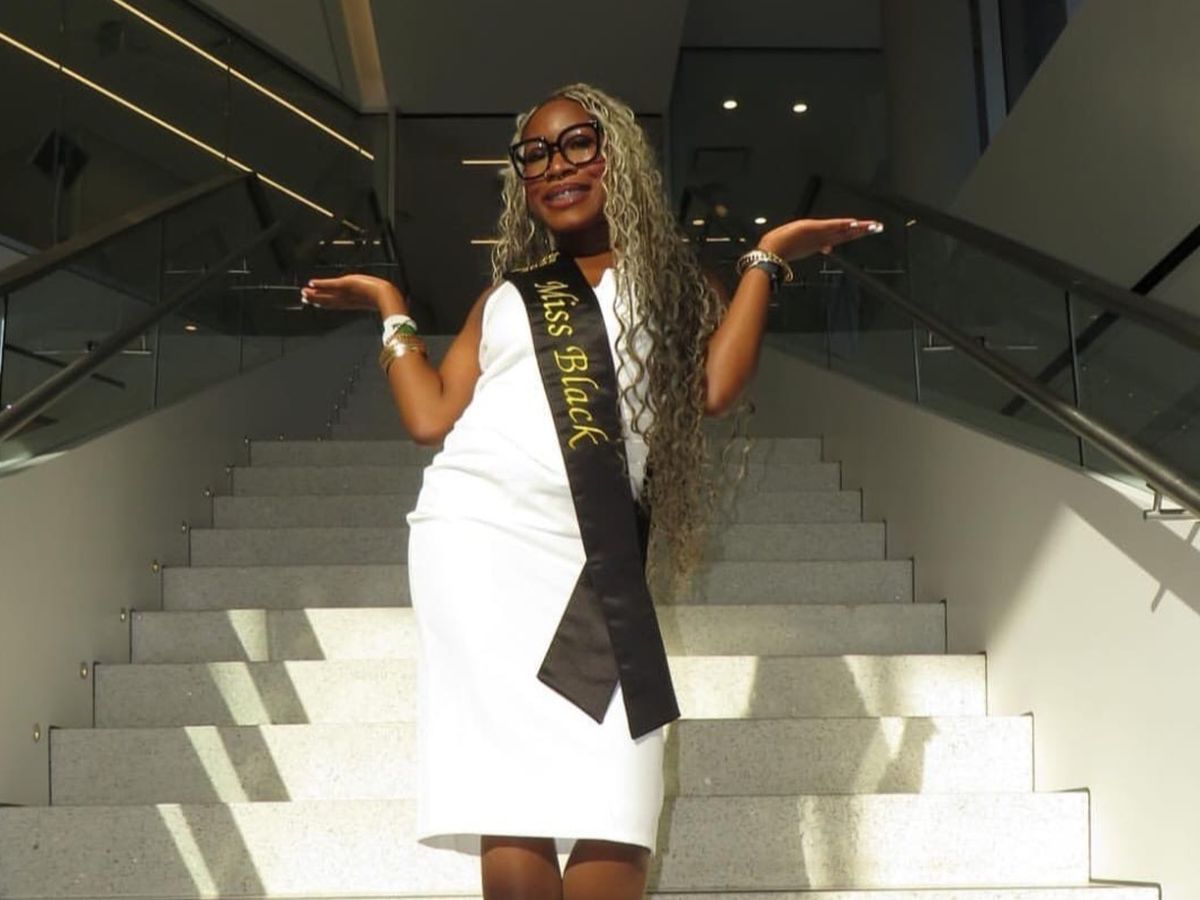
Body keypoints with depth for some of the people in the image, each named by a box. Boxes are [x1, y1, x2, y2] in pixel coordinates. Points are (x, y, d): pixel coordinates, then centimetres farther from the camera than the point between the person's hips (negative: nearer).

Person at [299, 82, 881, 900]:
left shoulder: (675, 282, 20)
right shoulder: (504, 297, 24)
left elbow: (716, 388, 1)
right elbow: (432, 418, 16)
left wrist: (767, 260, 5)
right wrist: (392, 309, 23)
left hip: (589, 558, 0)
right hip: (477, 536, 1)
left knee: (615, 819, -12)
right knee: (512, 811, -10)